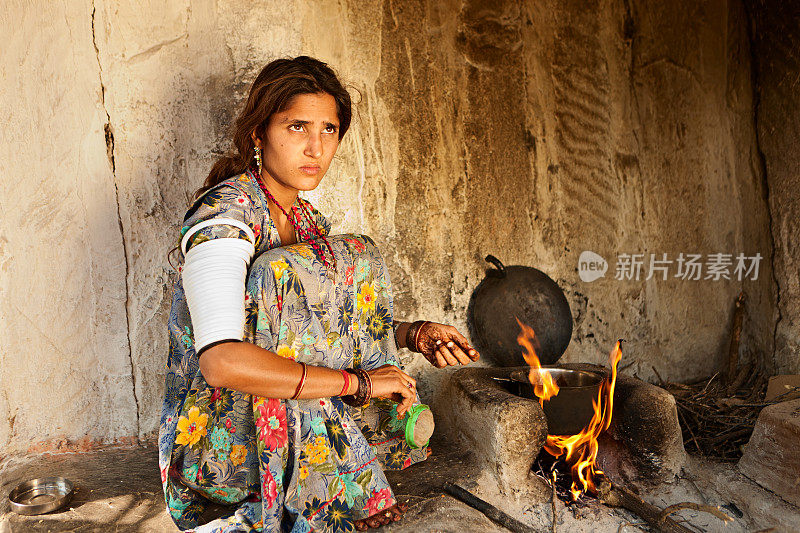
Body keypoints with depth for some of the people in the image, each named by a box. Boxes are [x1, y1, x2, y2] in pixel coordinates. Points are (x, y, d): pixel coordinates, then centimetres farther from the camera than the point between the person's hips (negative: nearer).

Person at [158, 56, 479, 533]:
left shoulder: (307, 221, 8)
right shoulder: (225, 215, -19)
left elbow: (333, 324, 16)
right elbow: (221, 361, -32)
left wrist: (413, 334, -2)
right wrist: (357, 381, -28)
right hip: (216, 449, -8)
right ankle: (354, 489, -15)